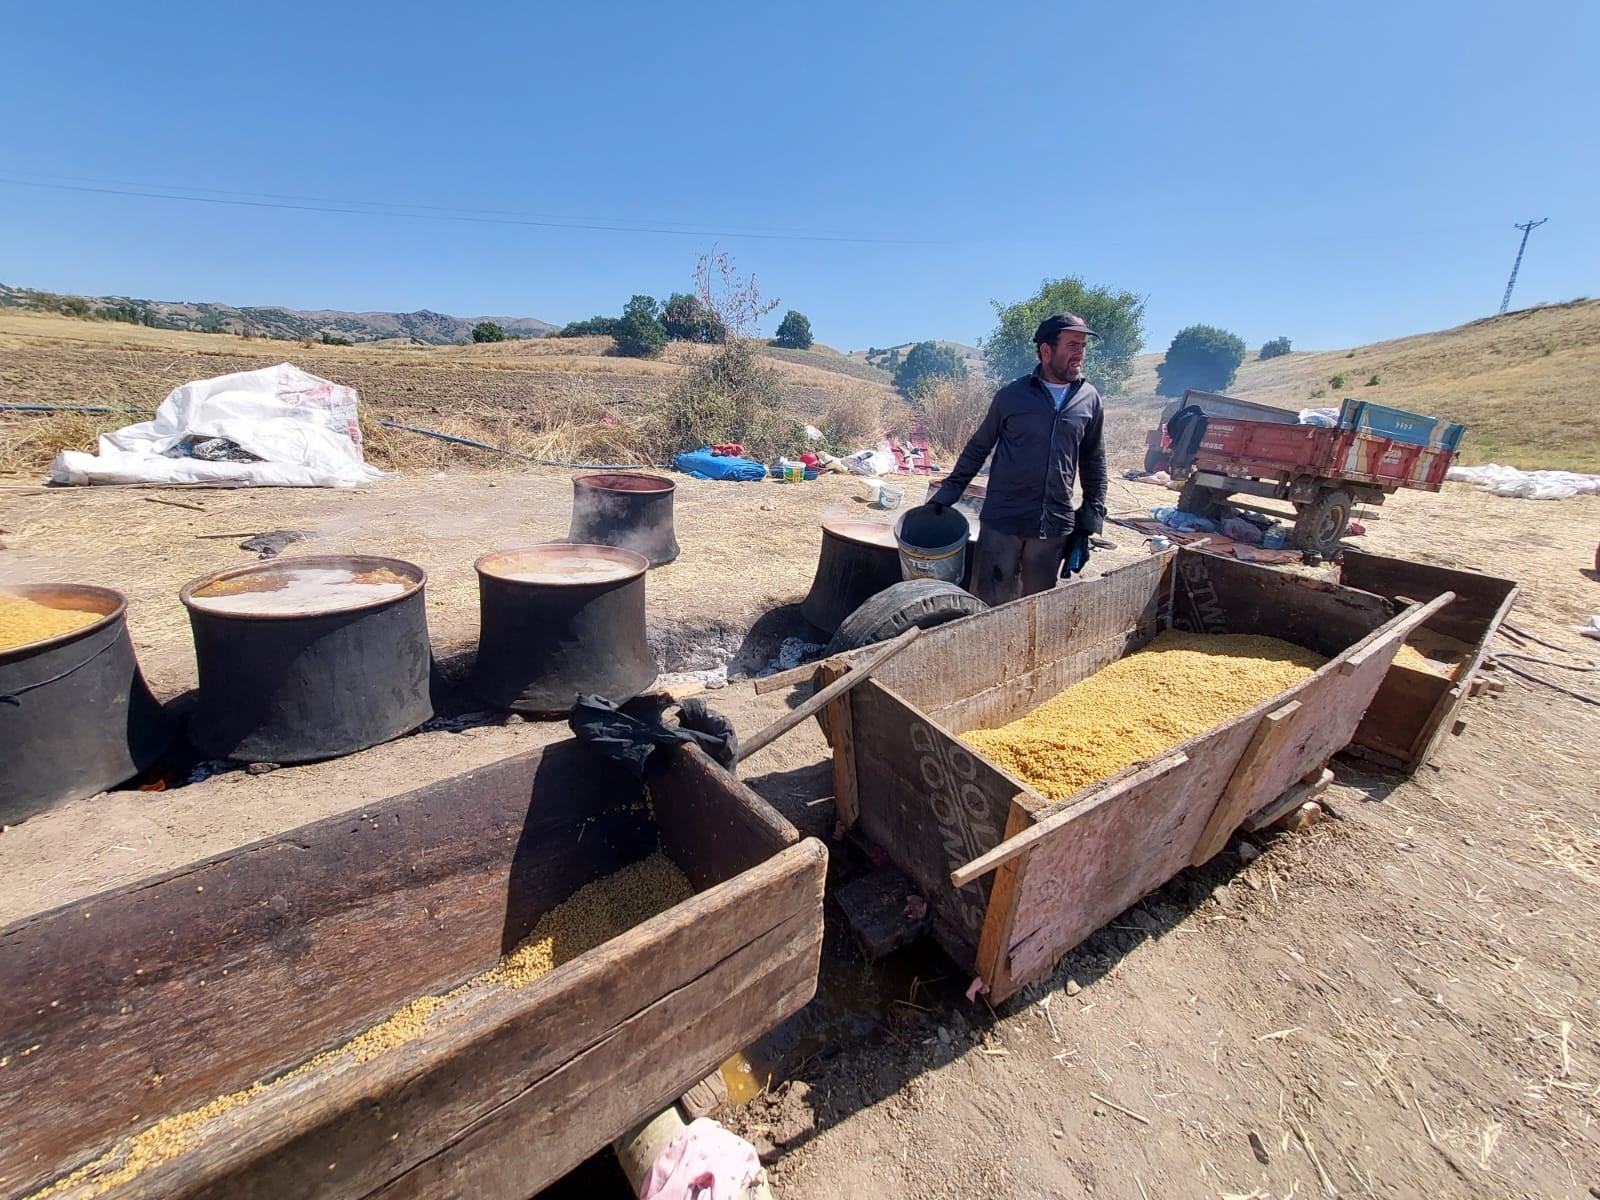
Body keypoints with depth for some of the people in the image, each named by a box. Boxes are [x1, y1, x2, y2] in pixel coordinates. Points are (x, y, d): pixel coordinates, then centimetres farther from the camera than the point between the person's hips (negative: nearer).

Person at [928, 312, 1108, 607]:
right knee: (988, 605, 1)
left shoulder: (1090, 400, 5)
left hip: (1055, 528, 2)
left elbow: (1094, 464, 13)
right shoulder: (1012, 395, -2)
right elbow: (978, 448, 7)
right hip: (1002, 521, -2)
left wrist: (1091, 517, 9)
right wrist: (948, 492, 2)